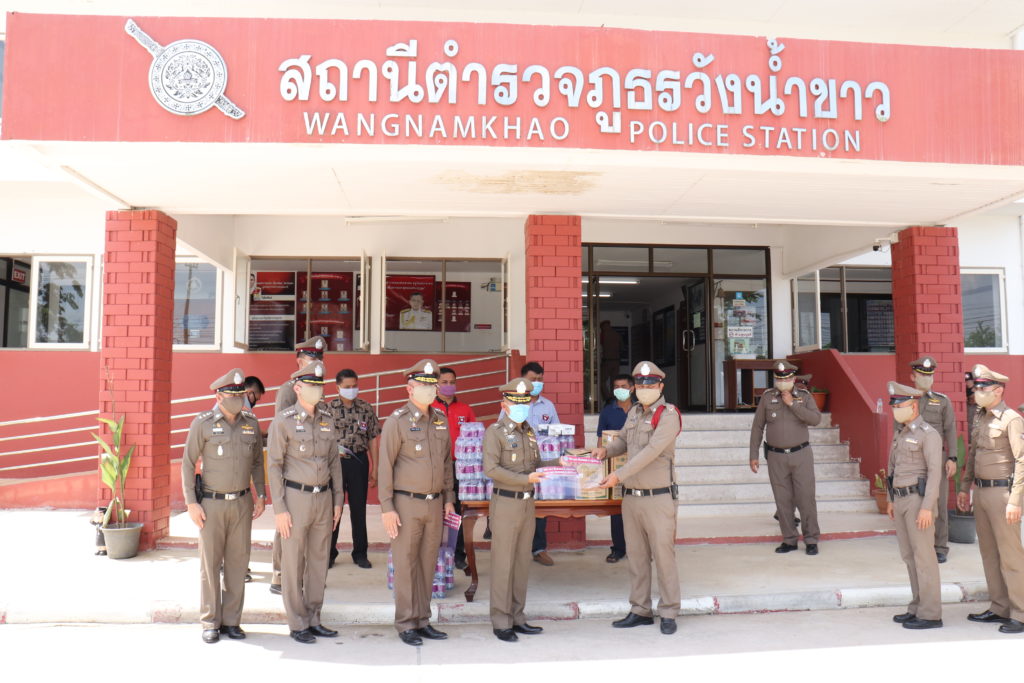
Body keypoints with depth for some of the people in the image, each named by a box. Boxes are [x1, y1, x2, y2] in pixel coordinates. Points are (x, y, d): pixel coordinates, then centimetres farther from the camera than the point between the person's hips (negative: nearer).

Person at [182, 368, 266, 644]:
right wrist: (191, 503, -8)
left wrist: (260, 495, 8)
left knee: (238, 562, 7)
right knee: (210, 564, 3)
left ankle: (232, 620, 18)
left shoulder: (251, 423, 6)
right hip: (211, 504, -3)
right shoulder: (202, 423, -5)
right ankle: (210, 623, 15)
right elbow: (187, 463, -3)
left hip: (242, 503, 3)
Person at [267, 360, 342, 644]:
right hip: (296, 497, -5)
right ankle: (297, 625, 14)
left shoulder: (327, 419, 7)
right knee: (293, 564, 3)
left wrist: (337, 500, 9)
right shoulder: (283, 421, -8)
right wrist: (279, 509, -11)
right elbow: (273, 466, -8)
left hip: (323, 497, 5)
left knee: (319, 561, 11)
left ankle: (314, 620, 23)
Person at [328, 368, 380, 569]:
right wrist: (335, 449, -15)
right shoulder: (328, 409, -3)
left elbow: (372, 439, 5)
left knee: (359, 509, 8)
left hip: (359, 461, 1)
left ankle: (360, 553, 20)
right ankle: (329, 553, 19)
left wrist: (374, 469, 4)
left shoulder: (366, 409, 2)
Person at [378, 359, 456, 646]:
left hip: (434, 504, 6)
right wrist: (387, 507, -13)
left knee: (428, 563, 11)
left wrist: (449, 498, 13)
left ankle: (423, 620, 22)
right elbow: (385, 466, -9)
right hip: (406, 504, -5)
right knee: (405, 564, 3)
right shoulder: (397, 421, -9)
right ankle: (405, 624, 14)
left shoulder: (441, 420, 9)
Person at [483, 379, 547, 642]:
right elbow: (491, 469, -18)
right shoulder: (494, 432, -8)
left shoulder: (528, 432, 13)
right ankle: (501, 622, 8)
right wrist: (525, 479, -21)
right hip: (506, 503, -7)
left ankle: (517, 617, 21)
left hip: (528, 503, 7)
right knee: (503, 564, -1)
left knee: (522, 563, 11)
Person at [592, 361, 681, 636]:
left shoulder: (668, 415, -11)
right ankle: (640, 611, 24)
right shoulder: (634, 412, 11)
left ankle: (669, 613, 12)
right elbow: (623, 439, 26)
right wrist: (606, 450, 2)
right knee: (636, 557, 13)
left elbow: (652, 451, -22)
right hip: (631, 497, 7)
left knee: (663, 556, 0)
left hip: (658, 497, -7)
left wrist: (618, 475, -27)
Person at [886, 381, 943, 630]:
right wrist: (891, 500, 19)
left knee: (923, 556, -4)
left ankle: (930, 614, 2)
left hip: (918, 499, -9)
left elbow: (935, 472, -17)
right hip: (901, 500, 9)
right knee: (909, 555, 12)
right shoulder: (900, 433, 15)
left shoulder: (928, 434, -12)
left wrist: (927, 507, -21)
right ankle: (917, 607, 21)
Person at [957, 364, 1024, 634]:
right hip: (981, 492, 8)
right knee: (989, 553, 13)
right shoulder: (980, 418, 13)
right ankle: (1000, 609, 22)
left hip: (1002, 492, -8)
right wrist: (964, 487, 19)